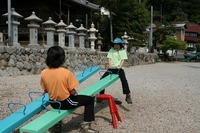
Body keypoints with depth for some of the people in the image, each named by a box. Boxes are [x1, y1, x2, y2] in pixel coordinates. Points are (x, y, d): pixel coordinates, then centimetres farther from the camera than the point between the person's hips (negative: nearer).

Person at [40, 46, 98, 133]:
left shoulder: (43, 73, -10)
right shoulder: (66, 72, -23)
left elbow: (45, 90, 3)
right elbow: (72, 92, -17)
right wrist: (76, 94, 5)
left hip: (53, 103, 6)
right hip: (66, 102, -5)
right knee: (90, 100, 10)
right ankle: (86, 125, 5)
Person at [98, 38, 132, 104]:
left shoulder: (123, 51, 7)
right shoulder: (111, 50, 12)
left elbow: (123, 60, -2)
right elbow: (109, 58, 4)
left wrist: (120, 66, -21)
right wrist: (110, 65, -15)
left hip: (119, 68, -3)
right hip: (111, 68, 3)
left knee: (124, 80, -27)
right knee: (102, 79, -7)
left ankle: (128, 96, -18)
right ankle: (101, 94, 9)